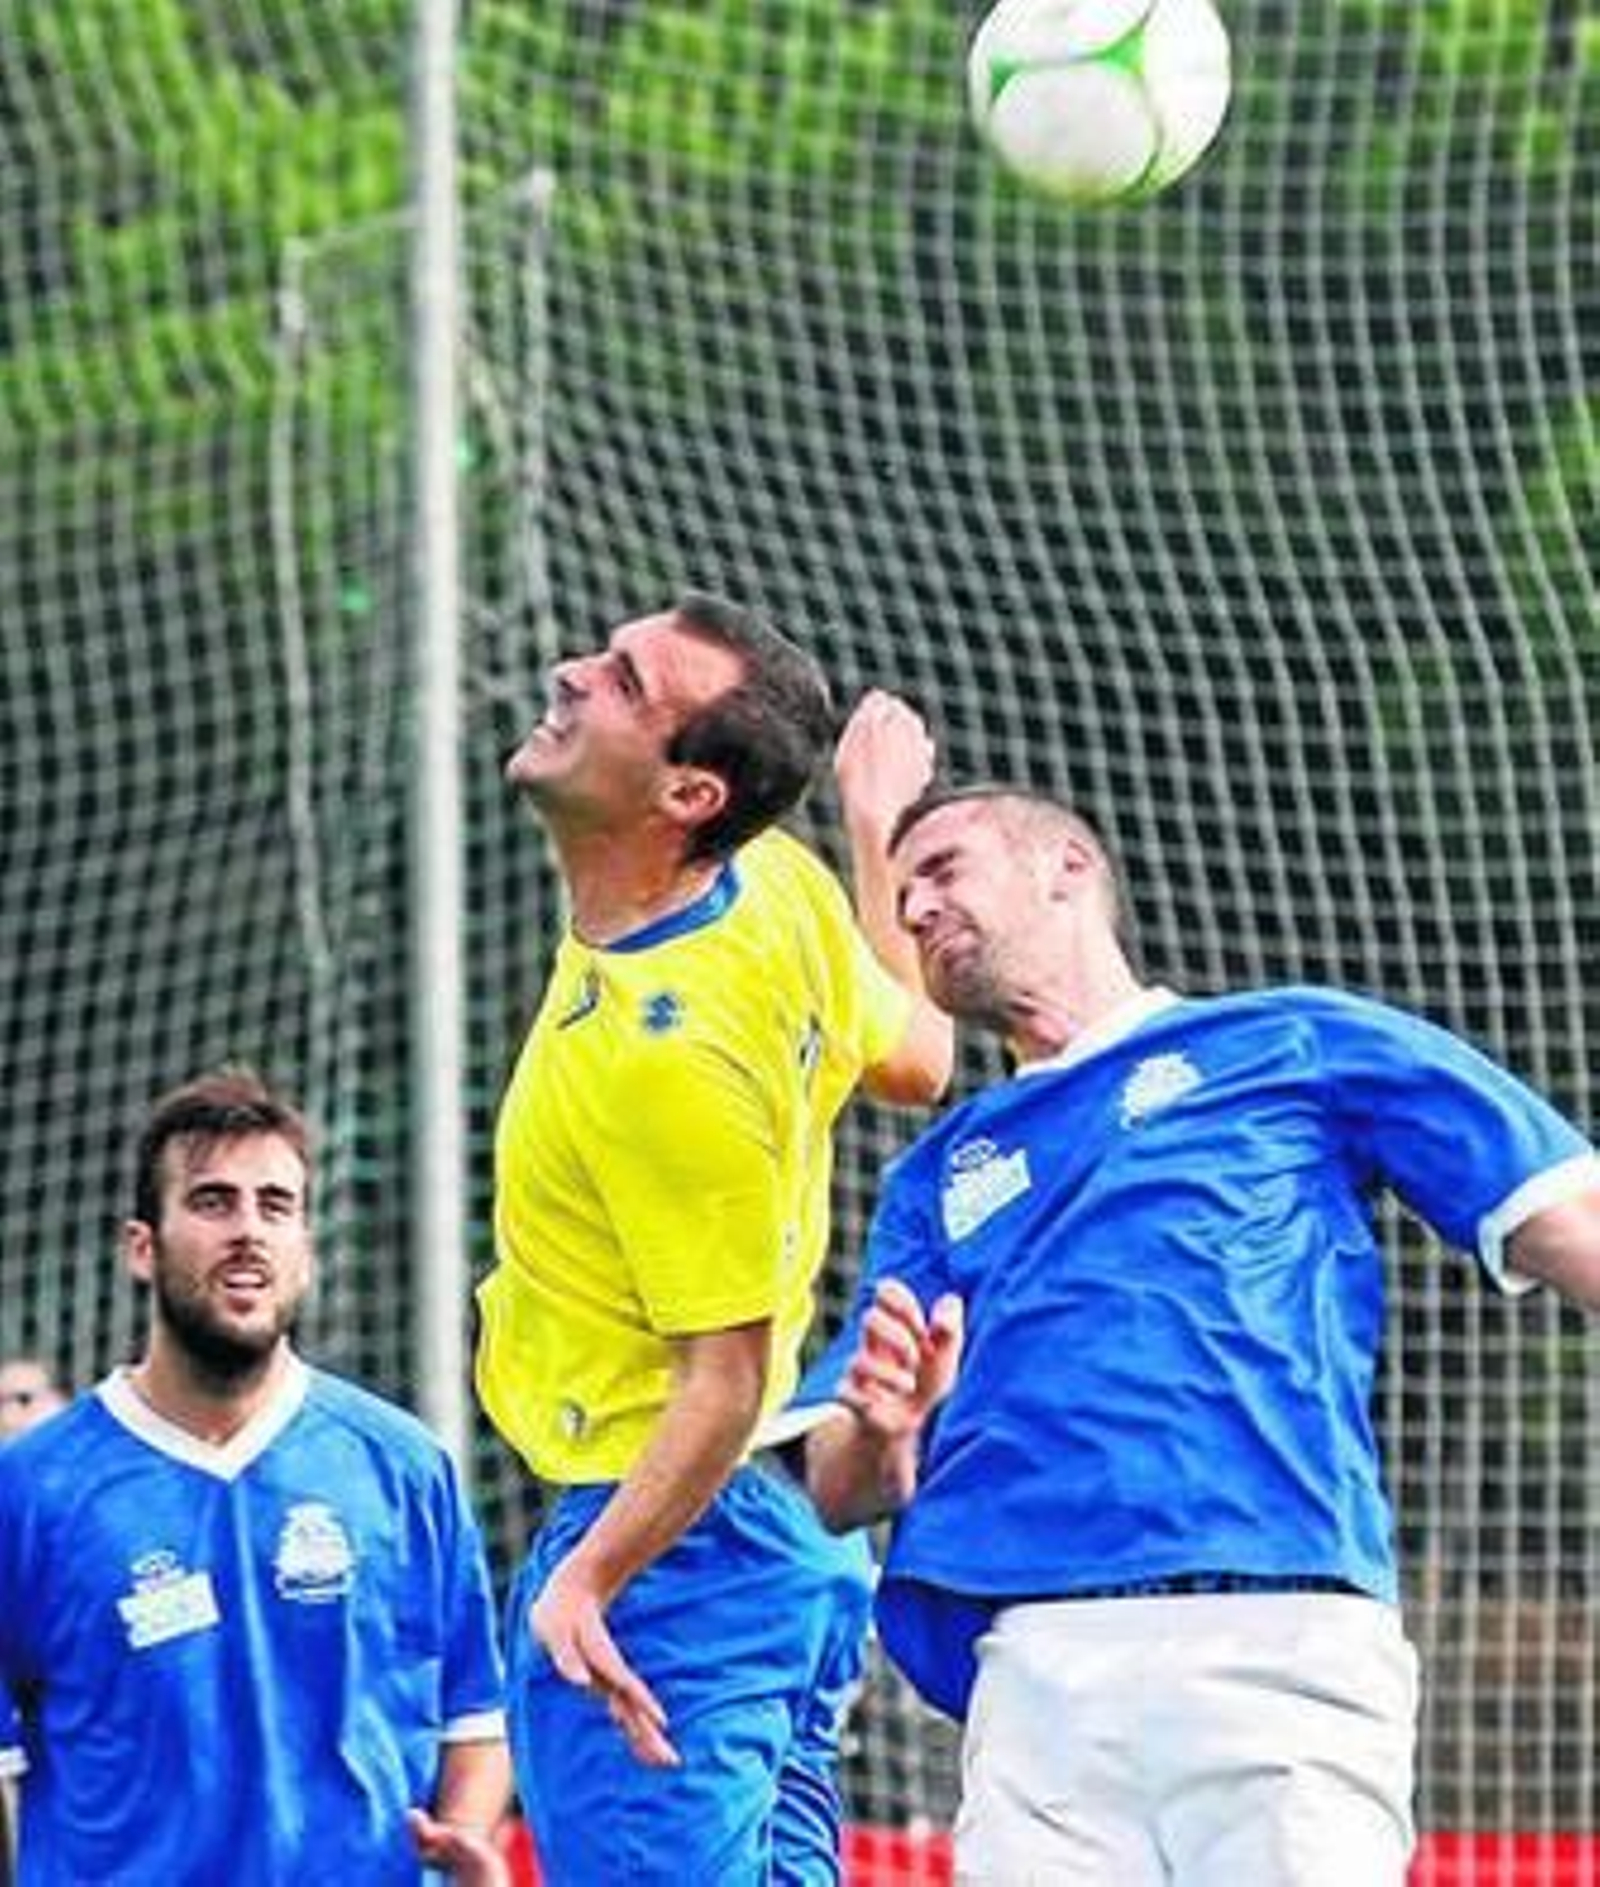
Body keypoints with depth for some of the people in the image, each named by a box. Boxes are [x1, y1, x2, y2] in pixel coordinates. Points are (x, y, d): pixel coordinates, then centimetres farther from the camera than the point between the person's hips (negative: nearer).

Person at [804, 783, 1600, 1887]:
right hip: (1031, 1664, 4)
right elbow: (841, 1494, 21)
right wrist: (880, 1429, -4)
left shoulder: (1297, 1045, 17)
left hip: (1275, 1645, -4)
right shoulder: (941, 1177, 29)